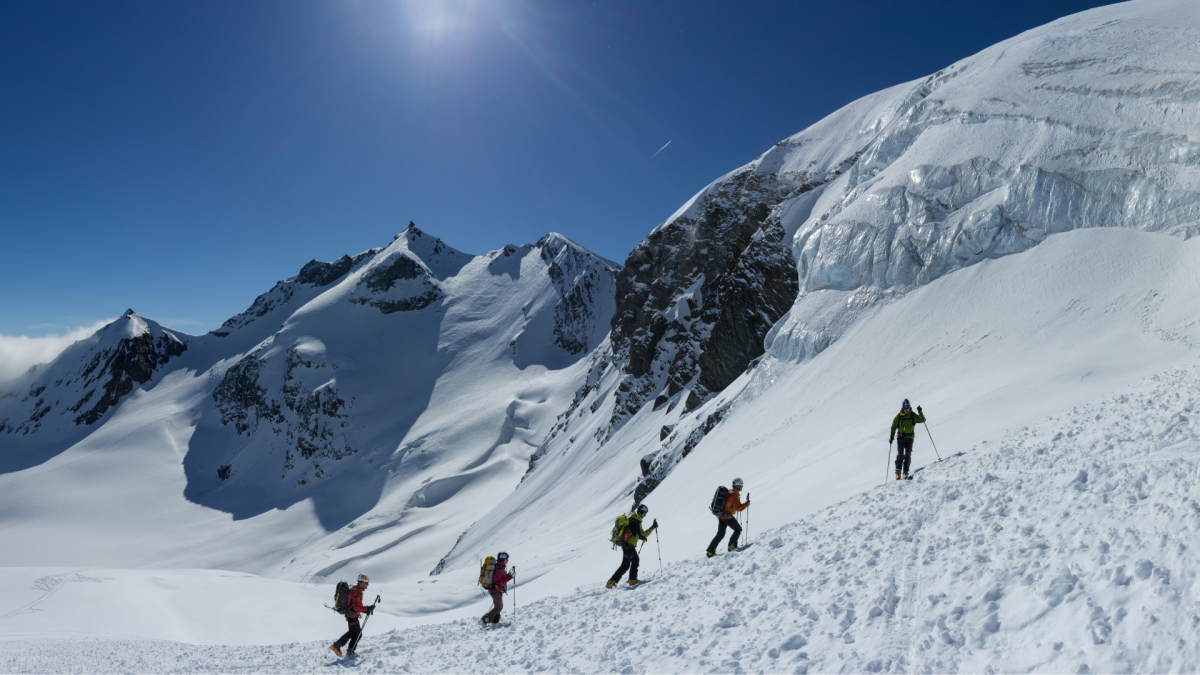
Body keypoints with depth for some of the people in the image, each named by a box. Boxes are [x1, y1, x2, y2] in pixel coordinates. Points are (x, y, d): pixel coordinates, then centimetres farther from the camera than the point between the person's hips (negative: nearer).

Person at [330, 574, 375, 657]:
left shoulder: (358, 590, 7)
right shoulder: (355, 592, -26)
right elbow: (355, 607, -31)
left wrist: (365, 610, 5)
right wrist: (367, 608, -33)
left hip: (351, 615, 10)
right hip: (352, 615, -10)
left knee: (352, 632, 23)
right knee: (358, 634, 4)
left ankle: (336, 646, 27)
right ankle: (350, 652, 18)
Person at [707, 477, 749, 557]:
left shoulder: (729, 492, 13)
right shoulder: (735, 495, -15)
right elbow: (738, 508, -20)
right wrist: (746, 504, -9)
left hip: (720, 515, 8)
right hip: (727, 517, -8)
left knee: (720, 534, 11)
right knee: (738, 529, 12)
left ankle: (710, 551, 6)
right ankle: (732, 545, 5)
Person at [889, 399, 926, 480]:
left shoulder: (913, 416, 3)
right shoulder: (898, 416, 2)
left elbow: (922, 420, -7)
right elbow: (893, 427, 6)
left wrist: (920, 412, -21)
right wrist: (891, 436, -1)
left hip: (910, 437, 1)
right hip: (901, 437, -1)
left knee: (908, 455, -3)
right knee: (900, 454, -9)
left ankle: (906, 472, 3)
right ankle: (898, 472, -5)